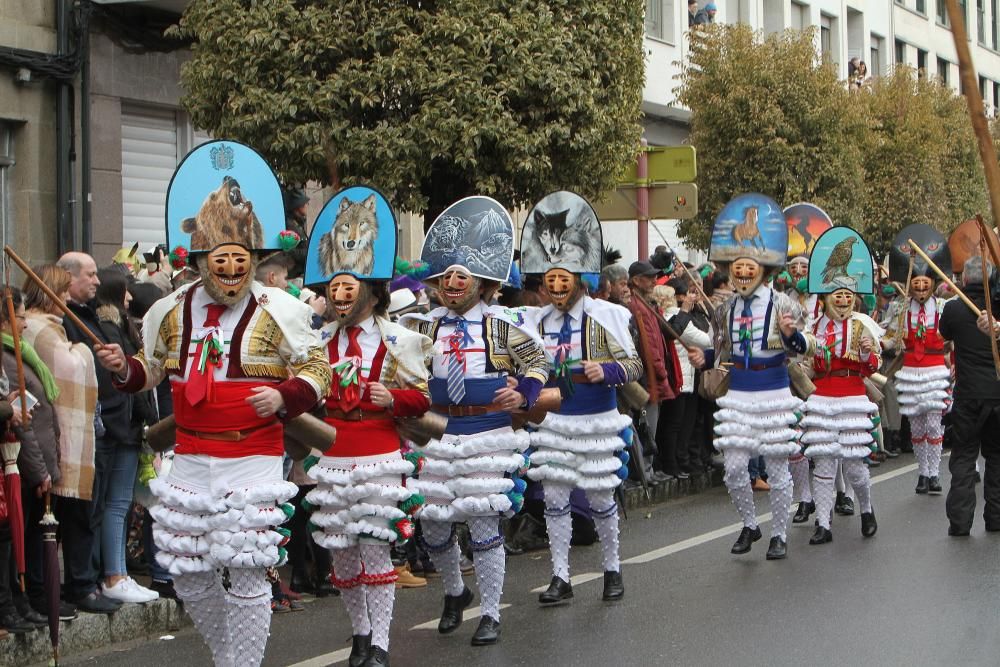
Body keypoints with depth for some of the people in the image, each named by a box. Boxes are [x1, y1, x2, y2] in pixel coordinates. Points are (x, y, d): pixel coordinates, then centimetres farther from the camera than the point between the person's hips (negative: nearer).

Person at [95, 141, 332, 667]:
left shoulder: (276, 311, -4)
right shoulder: (174, 311, 8)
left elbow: (317, 369, 0)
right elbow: (151, 369, 21)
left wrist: (283, 396, -19)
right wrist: (123, 368, -1)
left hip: (252, 462, -4)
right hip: (190, 461, 4)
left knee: (248, 576, -3)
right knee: (188, 575, 10)